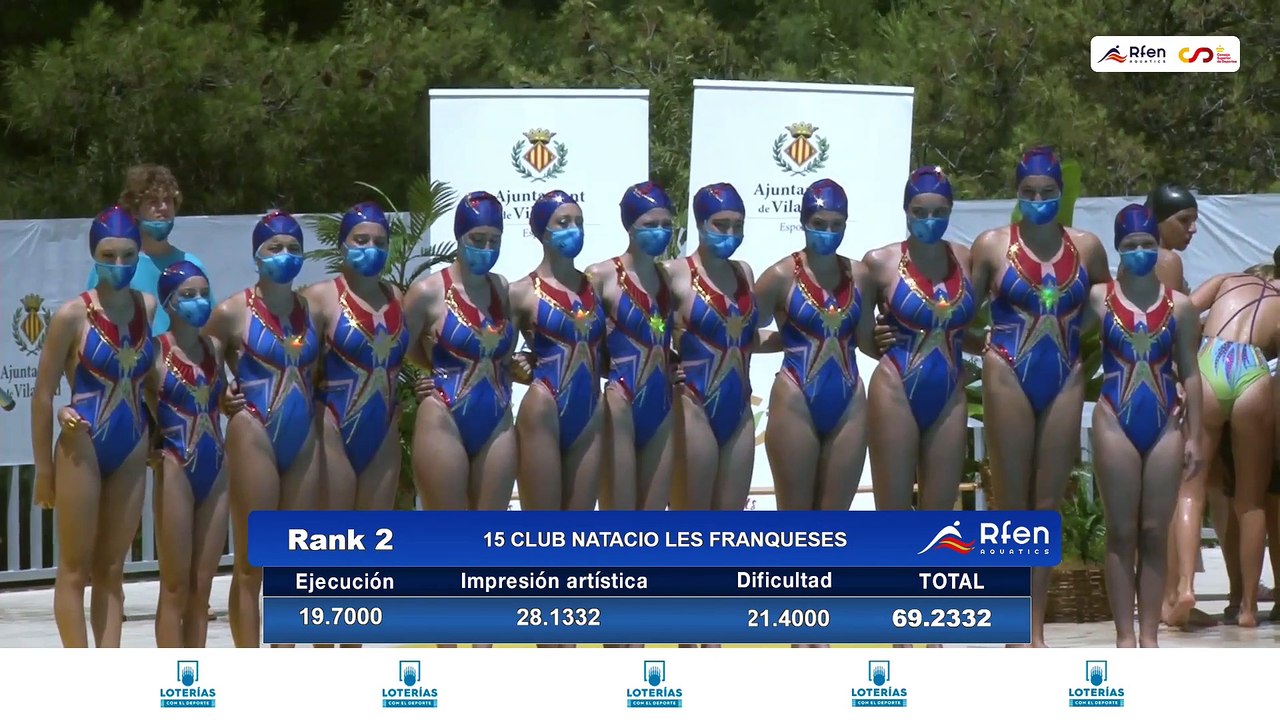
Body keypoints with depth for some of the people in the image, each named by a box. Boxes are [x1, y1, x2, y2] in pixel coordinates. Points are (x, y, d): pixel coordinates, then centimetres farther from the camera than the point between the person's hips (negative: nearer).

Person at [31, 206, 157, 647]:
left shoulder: (148, 308, 3)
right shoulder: (73, 316, -11)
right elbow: (43, 393, -6)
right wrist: (43, 467, -4)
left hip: (131, 452, 5)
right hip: (83, 448, -5)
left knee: (112, 570, 8)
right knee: (75, 569, 0)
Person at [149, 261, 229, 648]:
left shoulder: (215, 348, 9)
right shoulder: (156, 351, -7)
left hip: (216, 471, 5)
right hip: (175, 470, -5)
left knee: (202, 587, 8)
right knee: (176, 587, -1)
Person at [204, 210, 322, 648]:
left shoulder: (310, 308, 9)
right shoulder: (233, 312, -5)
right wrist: (221, 394, -8)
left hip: (303, 442, 5)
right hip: (255, 436, -5)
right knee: (252, 564, -3)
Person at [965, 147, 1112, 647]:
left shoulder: (1087, 248, 7)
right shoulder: (992, 245, 0)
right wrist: (989, 348, -11)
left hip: (1065, 382, 2)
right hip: (1009, 379, -2)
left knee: (1048, 506, 4)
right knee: (1013, 507, 0)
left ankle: (1037, 630, 9)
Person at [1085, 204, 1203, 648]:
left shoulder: (1179, 306, 6)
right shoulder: (1099, 299, 2)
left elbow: (1189, 373, 9)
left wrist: (1194, 436, 6)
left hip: (1164, 426, 2)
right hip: (1116, 423, -1)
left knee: (1155, 534, 3)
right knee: (1121, 533, 0)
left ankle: (1149, 634, 7)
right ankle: (1125, 636, 3)